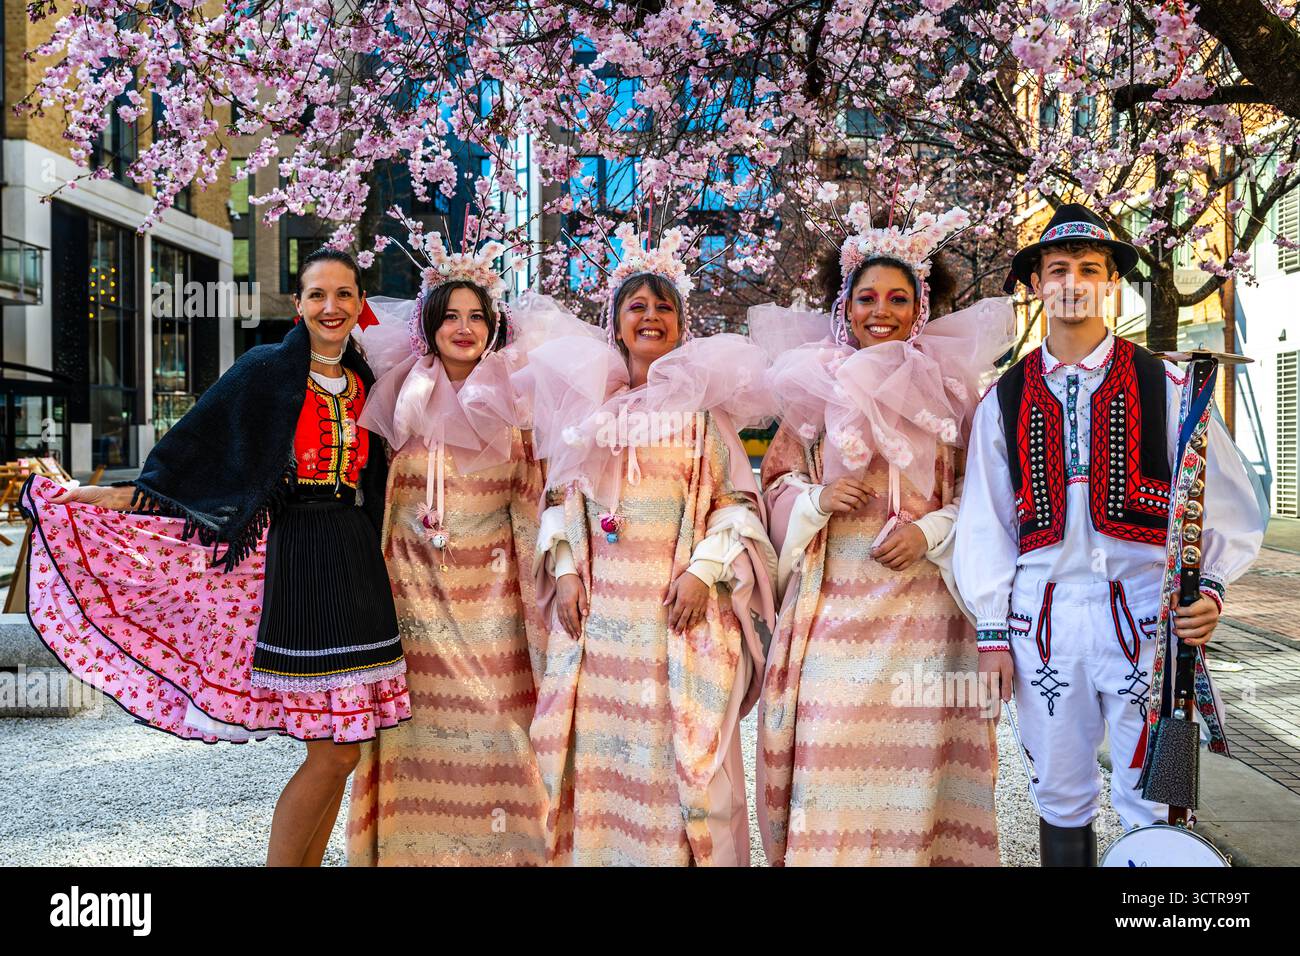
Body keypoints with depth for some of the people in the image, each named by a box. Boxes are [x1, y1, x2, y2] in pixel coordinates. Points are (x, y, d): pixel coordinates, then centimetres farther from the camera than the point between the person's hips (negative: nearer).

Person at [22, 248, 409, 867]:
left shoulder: (363, 385, 14)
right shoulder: (266, 372, -2)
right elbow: (192, 445, -1)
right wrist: (108, 495, -4)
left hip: (355, 560, 6)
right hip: (296, 555, -5)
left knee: (338, 751, 6)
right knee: (334, 753, -8)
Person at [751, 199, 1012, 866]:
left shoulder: (951, 386, 6)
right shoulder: (812, 385, 9)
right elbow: (778, 481, 12)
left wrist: (932, 531, -10)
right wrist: (817, 501, -8)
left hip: (920, 598, -1)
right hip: (832, 596, 1)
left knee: (911, 745, 0)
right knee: (826, 746, -2)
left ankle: (914, 851, 17)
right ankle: (820, 851, 14)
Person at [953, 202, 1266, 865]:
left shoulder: (1165, 388, 3)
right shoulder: (1005, 400, 7)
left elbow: (1227, 504, 4)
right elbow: (984, 521, 7)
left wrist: (1210, 586, -12)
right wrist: (991, 632, 4)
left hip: (1144, 616, -1)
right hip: (1043, 620, 2)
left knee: (1150, 806, 1)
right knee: (1061, 798, 12)